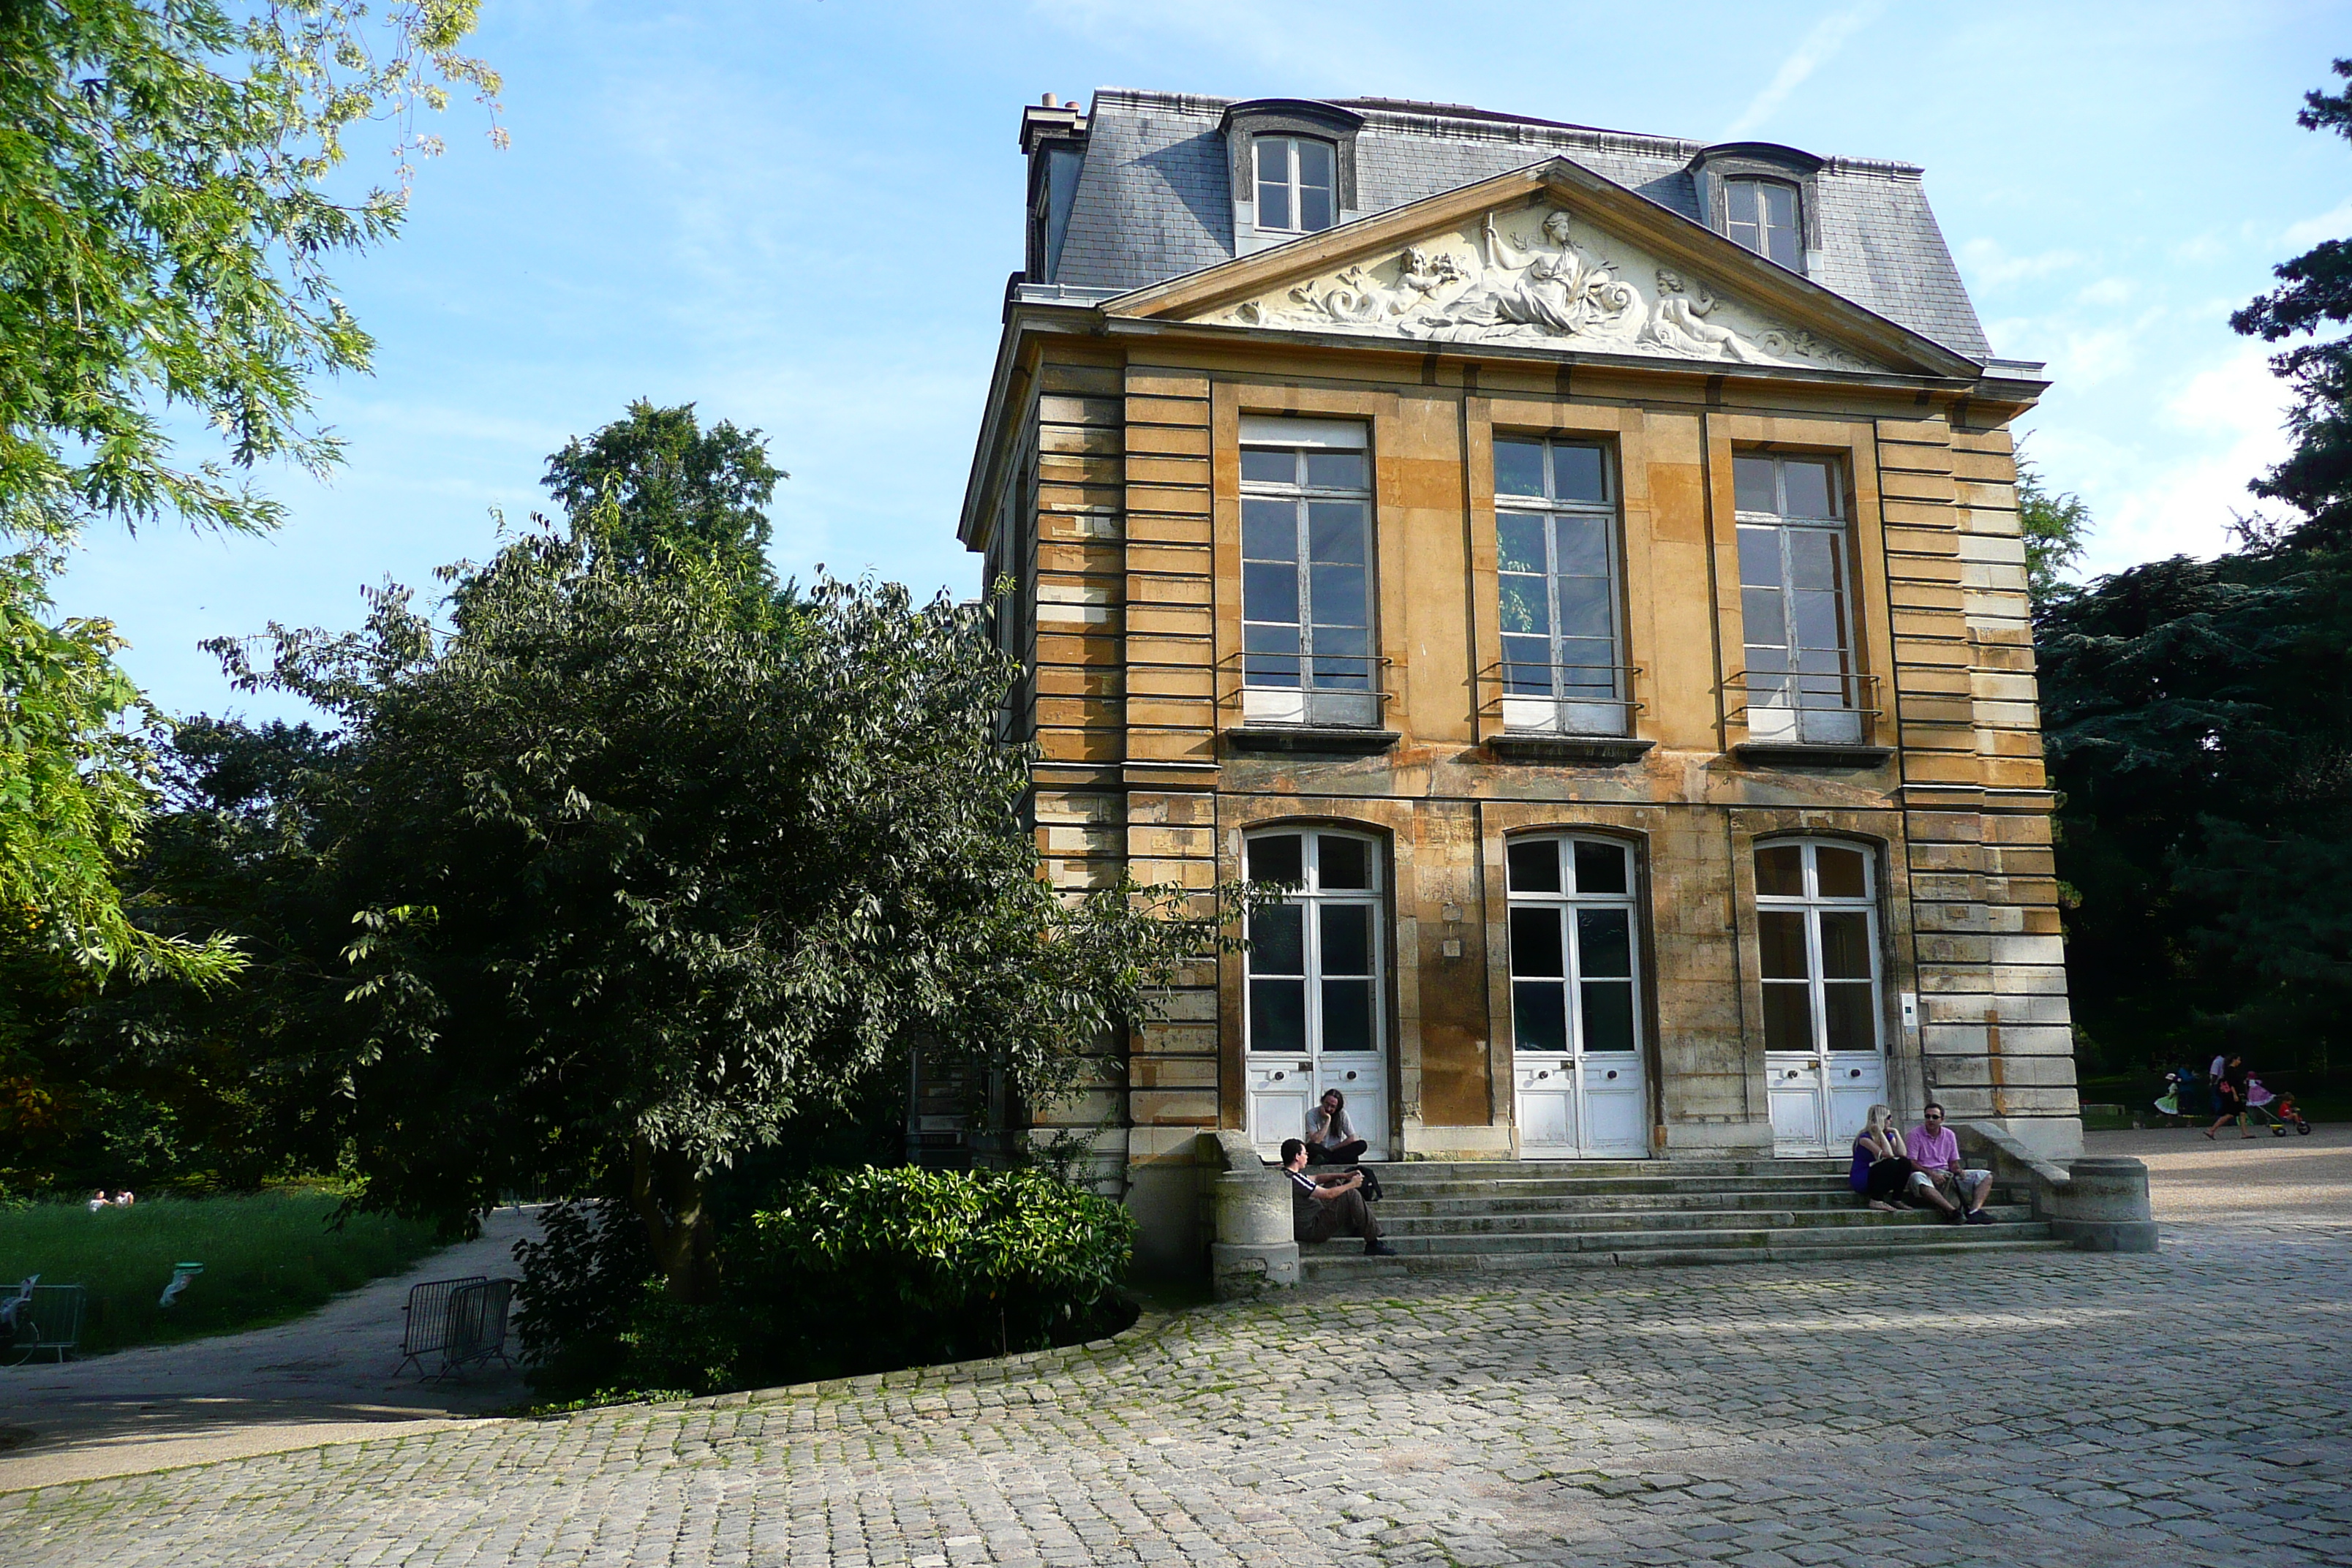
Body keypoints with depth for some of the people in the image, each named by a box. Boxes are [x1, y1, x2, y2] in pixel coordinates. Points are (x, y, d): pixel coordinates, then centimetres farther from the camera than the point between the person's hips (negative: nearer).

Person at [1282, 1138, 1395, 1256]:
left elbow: (1316, 1179, 18)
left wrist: (1345, 1176, 10)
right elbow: (1328, 1194, -20)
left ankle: (1354, 1226, 30)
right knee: (1351, 1194, -16)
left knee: (1335, 1183, 22)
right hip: (1311, 1231, -11)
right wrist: (1352, 1184, -6)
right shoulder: (1292, 1180, -25)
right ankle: (1373, 1244, -9)